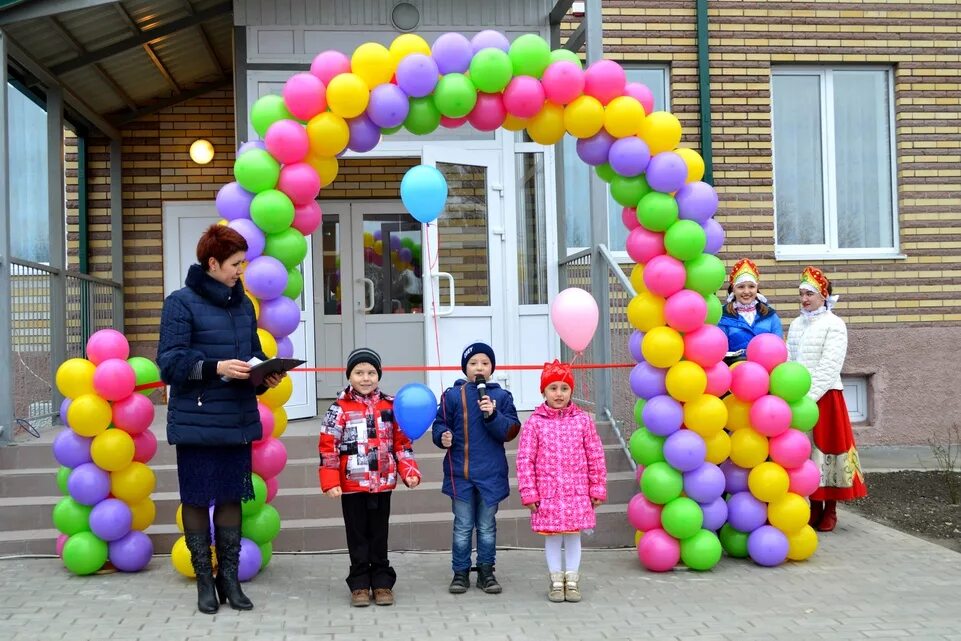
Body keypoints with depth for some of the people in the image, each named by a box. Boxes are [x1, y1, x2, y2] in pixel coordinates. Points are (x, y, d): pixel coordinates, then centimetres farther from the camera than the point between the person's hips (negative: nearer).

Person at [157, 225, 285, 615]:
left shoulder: (243, 304, 11)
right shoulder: (181, 303, -7)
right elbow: (170, 362, -12)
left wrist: (266, 375, -4)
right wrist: (216, 368, -24)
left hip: (237, 421, 5)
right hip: (196, 422, -5)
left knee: (231, 498, 10)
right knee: (197, 499, 4)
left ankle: (229, 577, 20)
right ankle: (204, 580, 16)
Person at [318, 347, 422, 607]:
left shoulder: (389, 406, 2)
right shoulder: (340, 409, -6)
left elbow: (402, 443, 8)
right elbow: (328, 447, -6)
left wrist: (409, 472, -3)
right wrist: (330, 482, -11)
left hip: (382, 483, 2)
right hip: (352, 485, -2)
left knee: (379, 535, 10)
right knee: (358, 536, 7)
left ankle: (382, 582, 19)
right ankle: (360, 584, 15)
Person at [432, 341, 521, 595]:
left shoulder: (501, 396, 1)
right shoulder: (452, 396, -2)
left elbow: (511, 431, -4)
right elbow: (439, 425, 2)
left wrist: (492, 415, -19)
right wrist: (443, 437, -19)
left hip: (491, 474, 1)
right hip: (460, 473, -1)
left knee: (487, 526, 12)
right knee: (462, 526, 7)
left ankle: (486, 572, 22)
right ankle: (461, 572, 17)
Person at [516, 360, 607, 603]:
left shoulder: (582, 420, 1)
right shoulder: (535, 423, -3)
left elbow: (596, 457, 5)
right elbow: (525, 460, -2)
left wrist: (598, 489, 4)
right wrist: (529, 493, -5)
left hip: (577, 492, 1)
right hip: (548, 492, -1)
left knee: (573, 535, 8)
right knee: (552, 536, 7)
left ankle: (572, 581, 21)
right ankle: (556, 581, 21)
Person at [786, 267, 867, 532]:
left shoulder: (834, 325, -5)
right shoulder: (795, 324, 12)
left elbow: (829, 367, -13)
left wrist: (809, 397, -20)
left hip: (824, 397, -5)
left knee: (825, 449, -1)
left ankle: (830, 510, 8)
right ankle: (815, 507, 15)